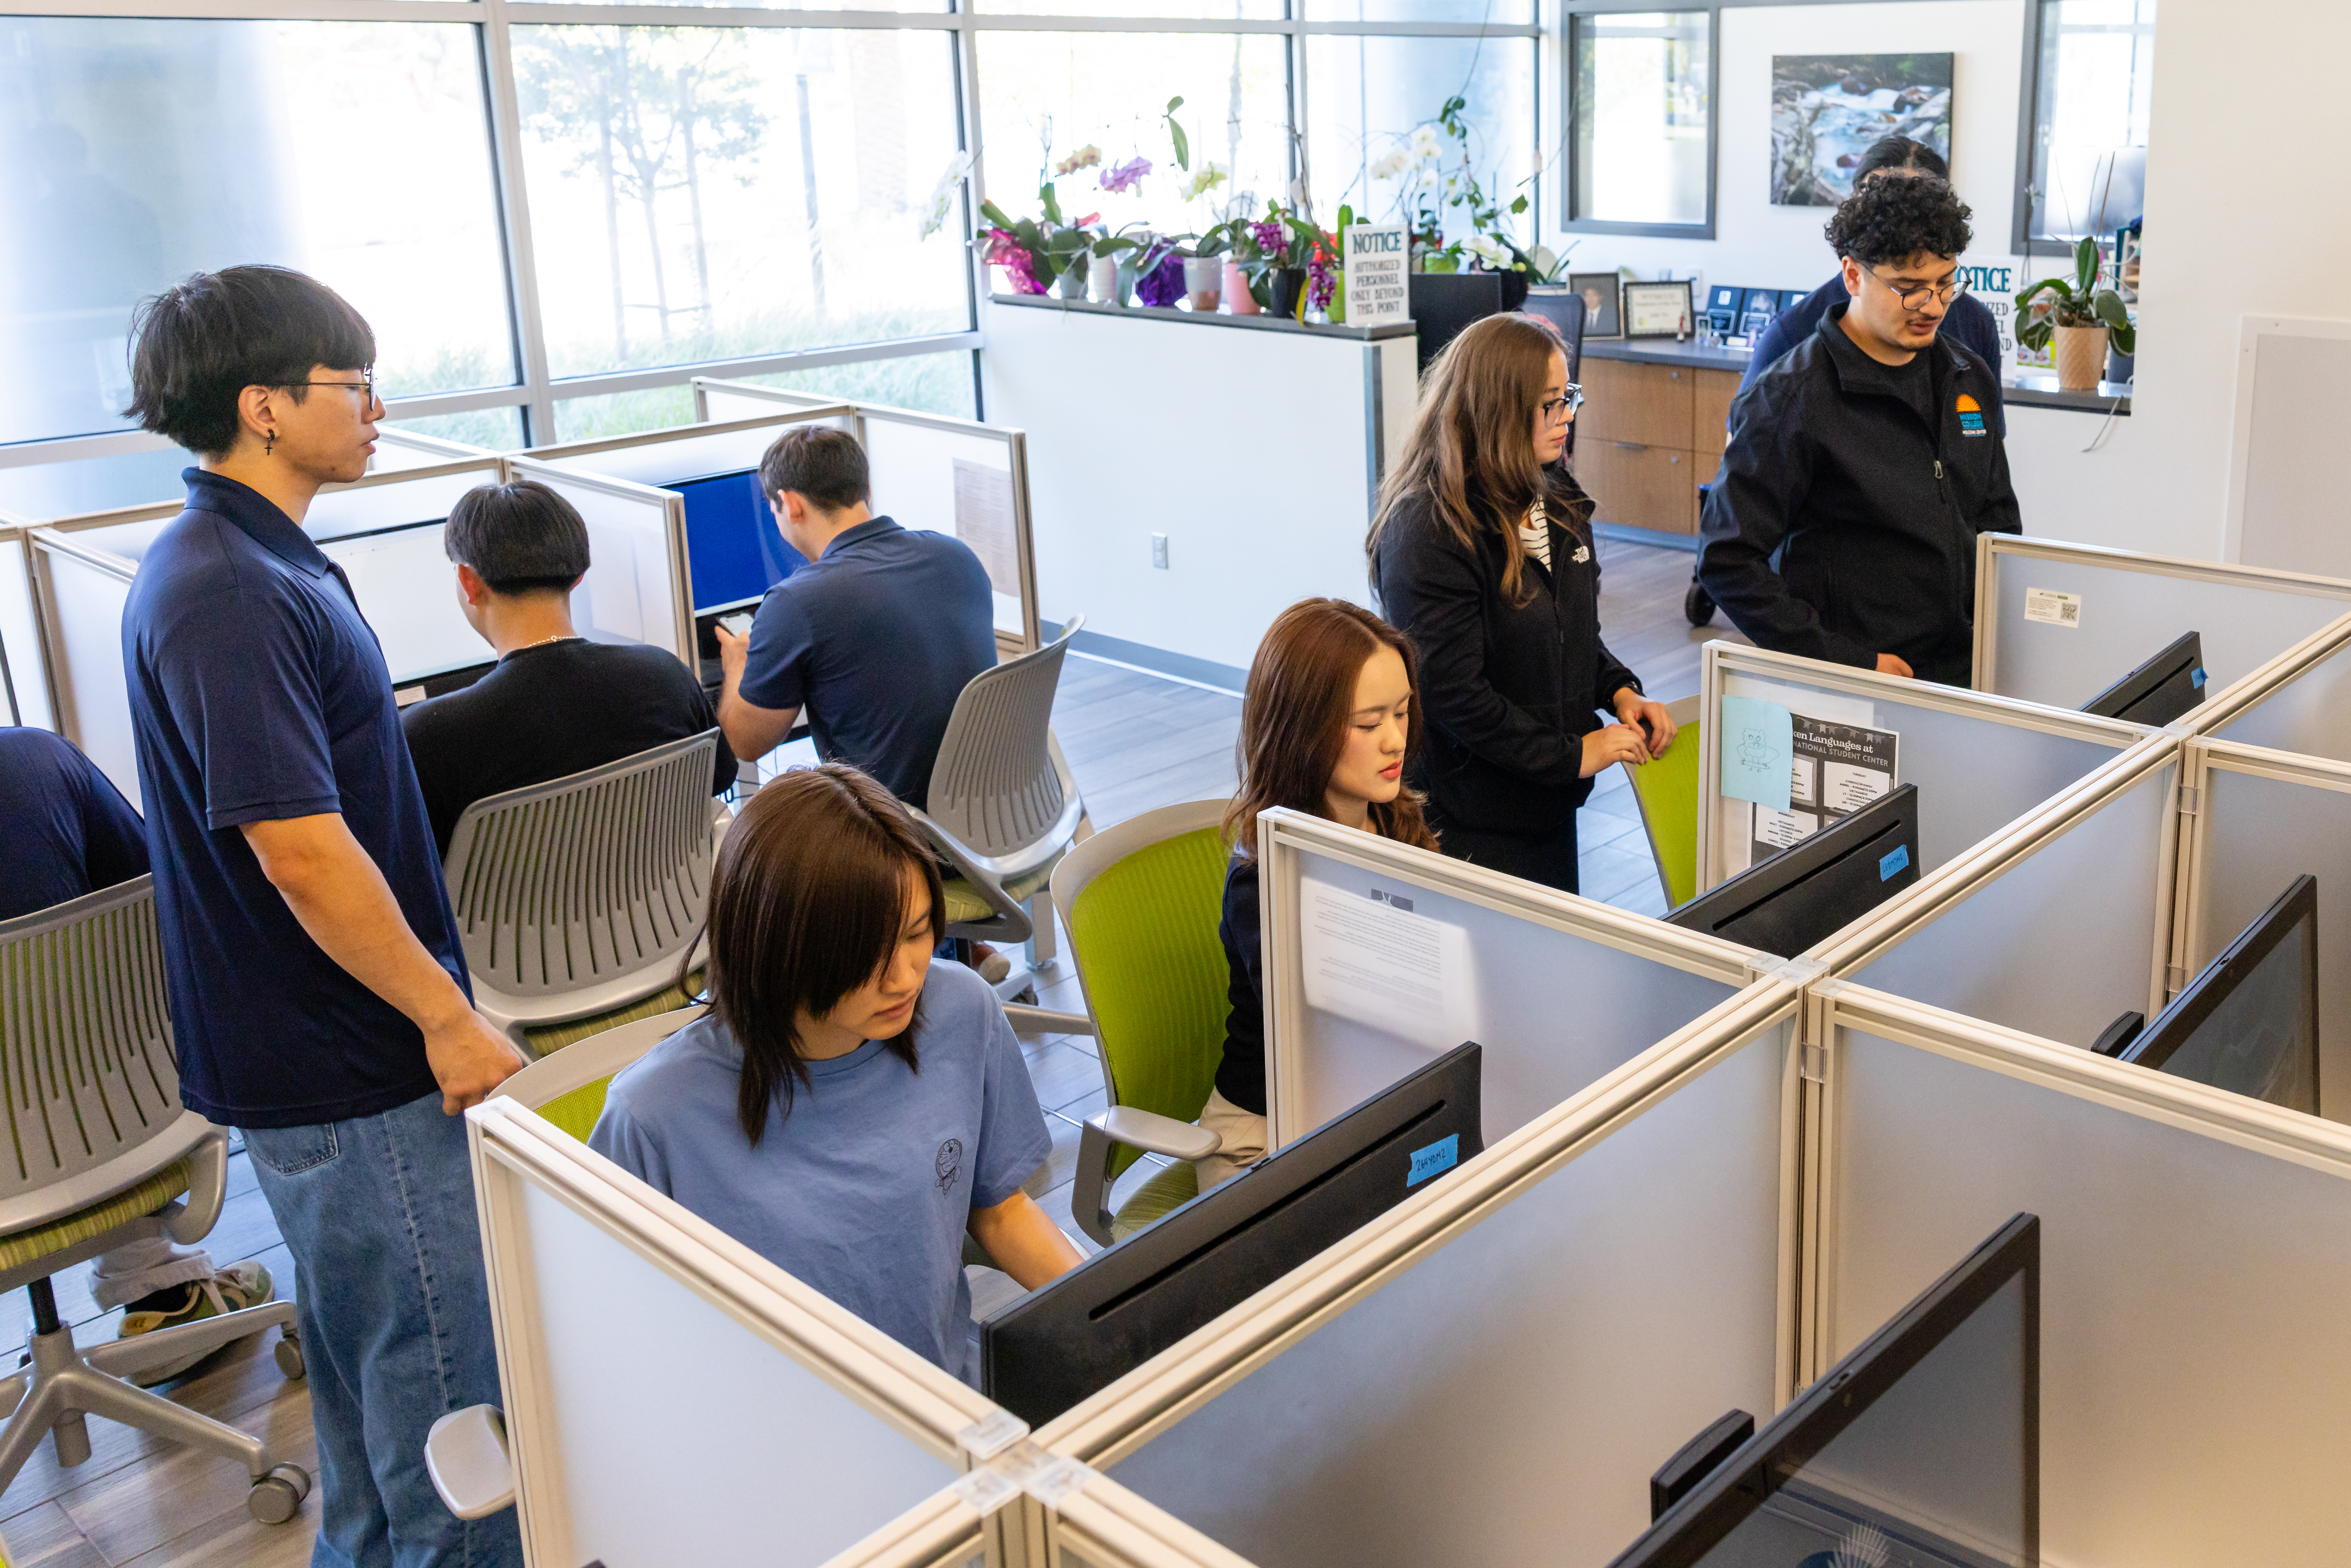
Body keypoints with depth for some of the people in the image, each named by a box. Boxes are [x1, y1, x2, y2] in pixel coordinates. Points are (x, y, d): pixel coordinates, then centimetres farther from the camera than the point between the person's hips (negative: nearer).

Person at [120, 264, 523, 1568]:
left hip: (321, 1053, 10)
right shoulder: (227, 594, -23)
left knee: (365, 1348, 23)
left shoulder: (252, 560, 10)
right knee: (447, 1370, 1)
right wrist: (448, 1017, -20)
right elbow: (302, 851, -27)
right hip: (347, 1070, -10)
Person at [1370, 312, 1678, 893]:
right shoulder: (1428, 533, -21)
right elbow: (1451, 691, -23)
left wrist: (1620, 692, 0)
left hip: (1552, 801, 8)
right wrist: (1570, 755, -19)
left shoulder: (1554, 498, 6)